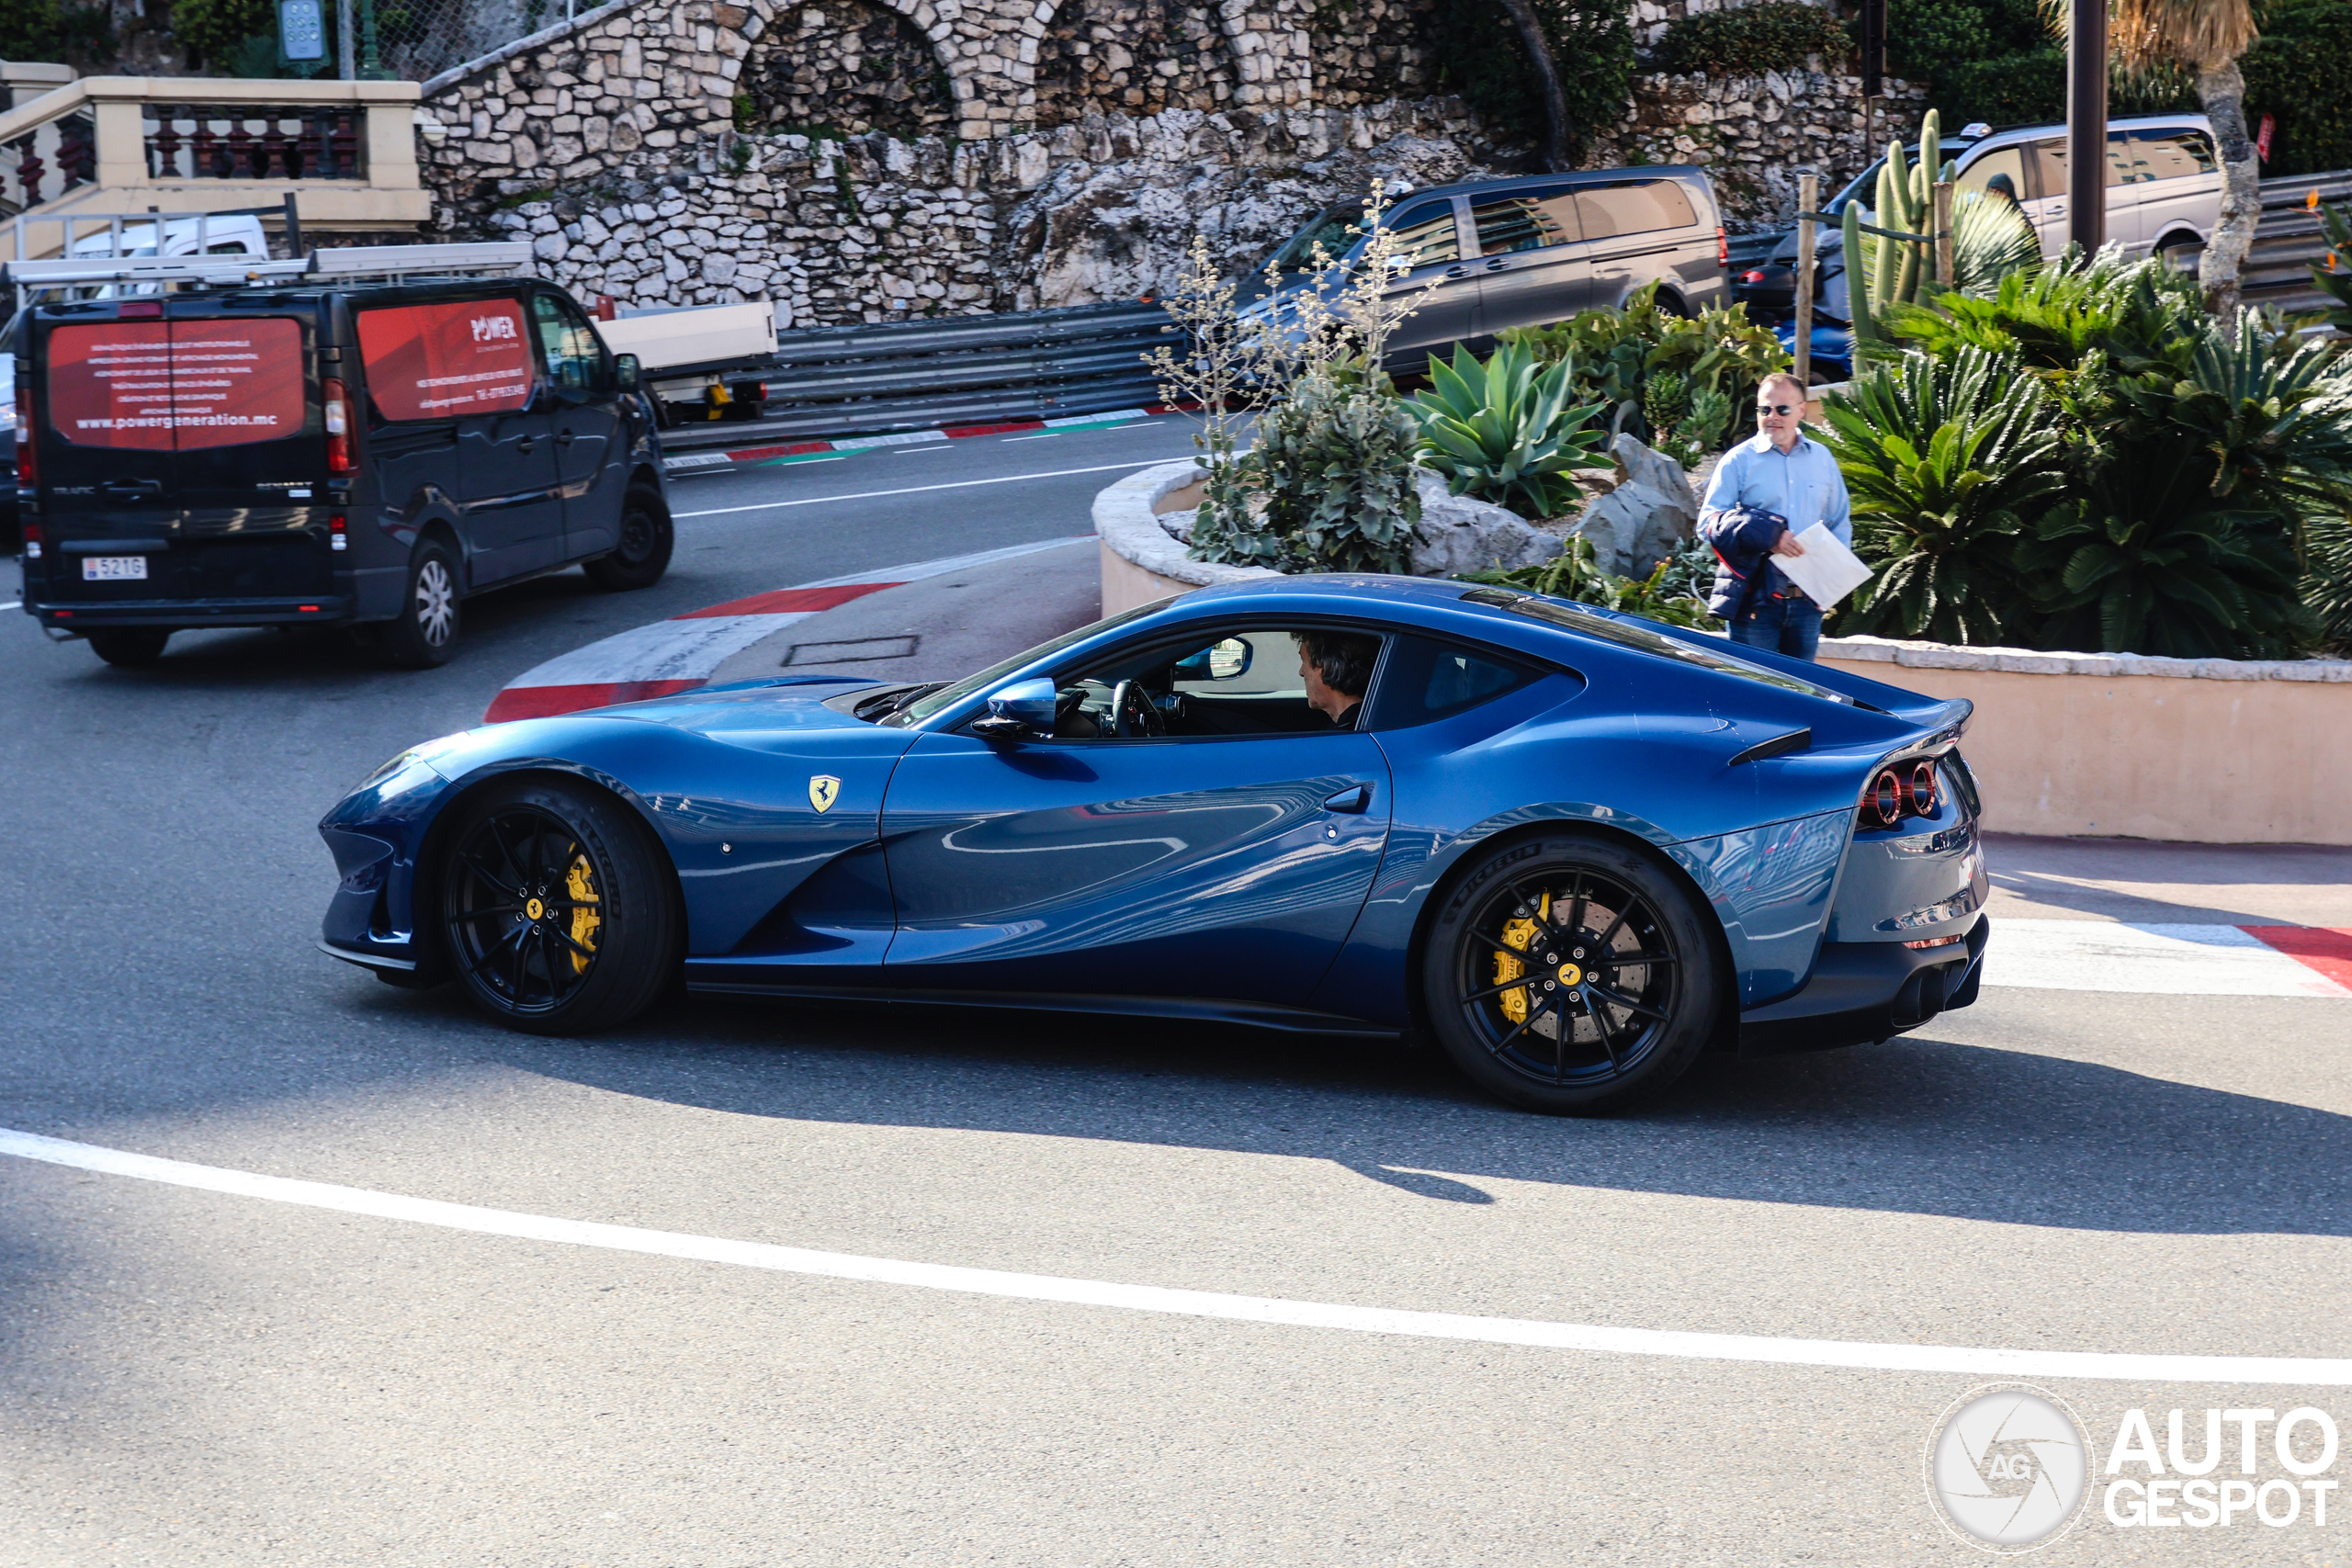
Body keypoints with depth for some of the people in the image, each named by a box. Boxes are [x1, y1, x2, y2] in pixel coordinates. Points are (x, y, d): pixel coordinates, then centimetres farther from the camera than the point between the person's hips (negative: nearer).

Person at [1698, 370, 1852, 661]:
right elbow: (1709, 523, -5)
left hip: (1806, 599, 4)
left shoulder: (1822, 459, 14)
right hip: (1754, 599, -4)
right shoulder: (1739, 460, 2)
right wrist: (1768, 538, -18)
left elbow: (1841, 522, 19)